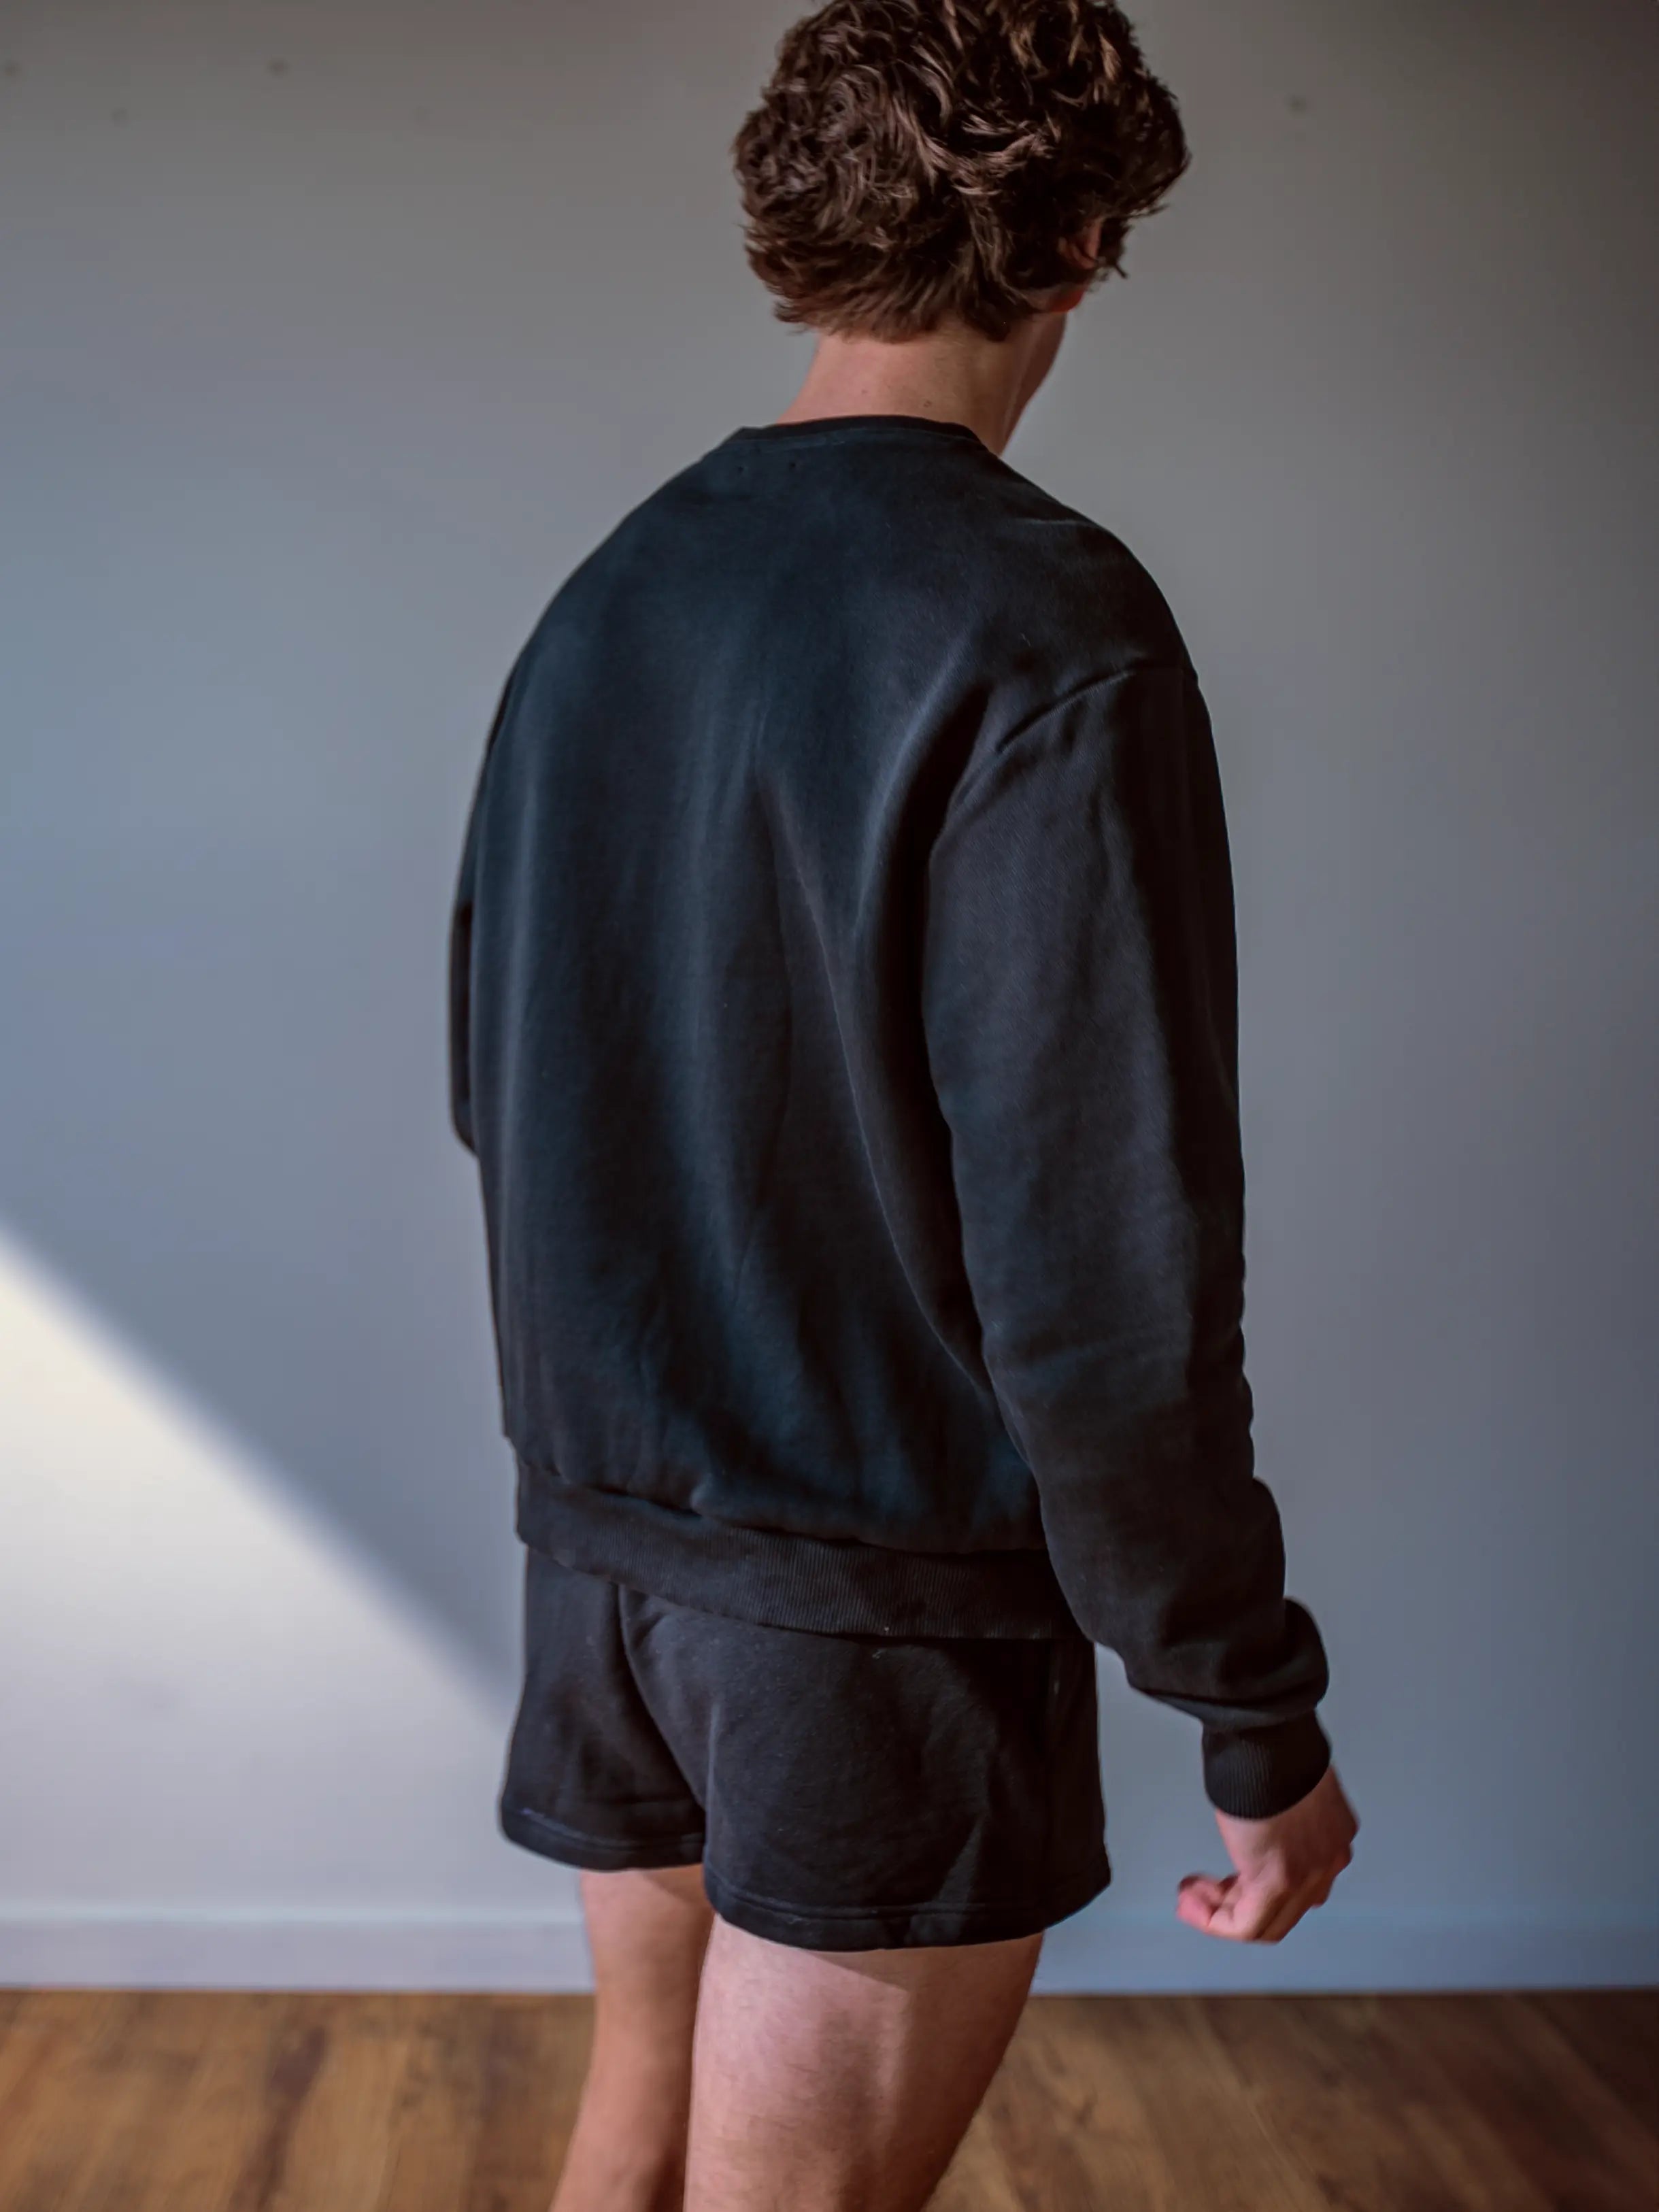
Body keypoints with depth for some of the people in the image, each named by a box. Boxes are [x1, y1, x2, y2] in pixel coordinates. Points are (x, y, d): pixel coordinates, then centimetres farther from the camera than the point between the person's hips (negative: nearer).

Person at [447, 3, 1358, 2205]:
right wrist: (1257, 1715, -12)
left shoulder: (602, 600, 7)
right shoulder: (1040, 624, -17)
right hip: (892, 1600, -7)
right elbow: (1103, 1246, -21)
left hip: (600, 1545, 7)